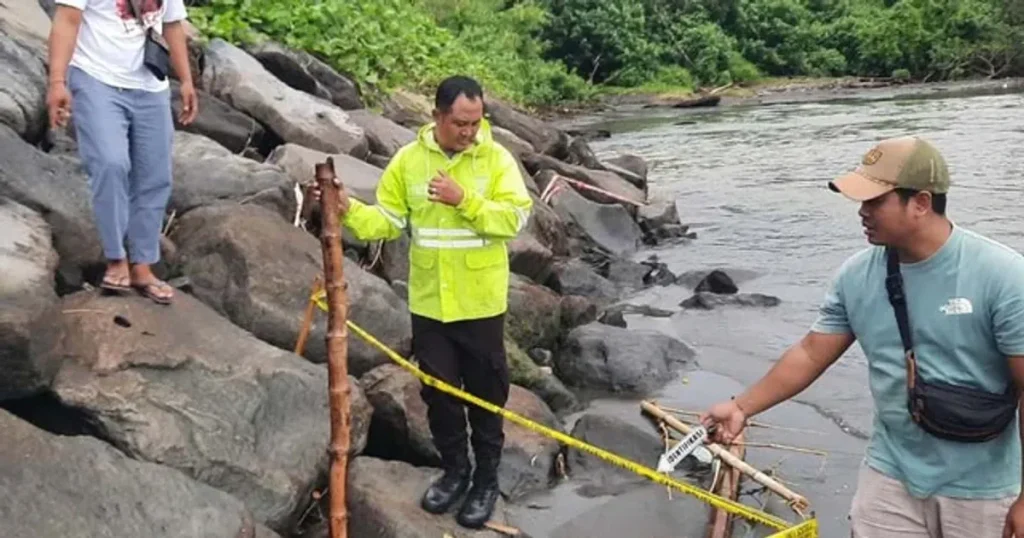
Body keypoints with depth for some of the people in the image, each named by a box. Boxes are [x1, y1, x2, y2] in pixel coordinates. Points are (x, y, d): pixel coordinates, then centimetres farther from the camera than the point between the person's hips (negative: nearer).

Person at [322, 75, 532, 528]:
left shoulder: (496, 158, -8)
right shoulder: (409, 159, -2)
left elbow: (514, 218, -17)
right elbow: (386, 221, 2)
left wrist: (464, 200, -27)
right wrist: (347, 209, -15)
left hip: (480, 303, -2)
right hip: (429, 303, 3)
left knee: (485, 393, 10)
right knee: (438, 392, 14)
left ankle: (487, 479, 27)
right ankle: (455, 470, 34)